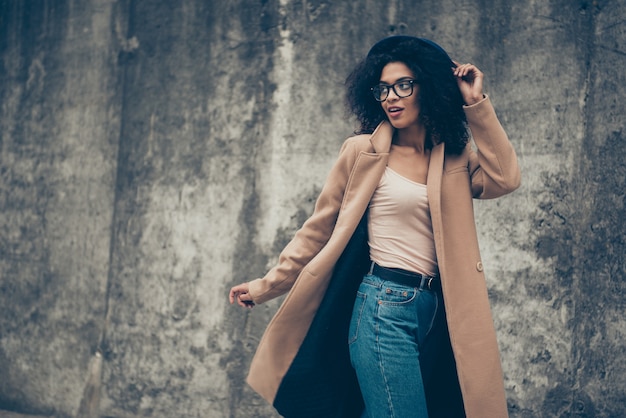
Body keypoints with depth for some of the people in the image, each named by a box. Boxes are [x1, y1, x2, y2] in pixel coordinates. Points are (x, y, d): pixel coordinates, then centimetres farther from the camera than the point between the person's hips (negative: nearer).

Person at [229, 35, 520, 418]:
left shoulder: (453, 157, 10)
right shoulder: (364, 152, 0)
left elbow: (505, 179, -7)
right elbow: (320, 228, 4)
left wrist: (477, 104, -4)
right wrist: (268, 285, 4)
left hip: (435, 313, 5)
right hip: (383, 307, -5)